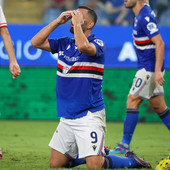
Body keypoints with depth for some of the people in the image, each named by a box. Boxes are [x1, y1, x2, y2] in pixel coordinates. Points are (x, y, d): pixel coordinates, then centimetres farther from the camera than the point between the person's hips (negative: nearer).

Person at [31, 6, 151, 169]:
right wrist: (57, 22, 1)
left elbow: (83, 46, -31)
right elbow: (36, 42, 7)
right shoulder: (64, 44, 11)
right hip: (66, 117, 7)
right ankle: (97, 153, 27)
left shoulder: (97, 44, -8)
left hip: (89, 116, -7)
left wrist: (77, 24, -16)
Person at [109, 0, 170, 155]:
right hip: (149, 67, 10)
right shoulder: (141, 14, 12)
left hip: (149, 68, -10)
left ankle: (125, 145, -3)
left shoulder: (145, 17, -19)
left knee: (132, 100, -7)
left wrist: (158, 71, -28)